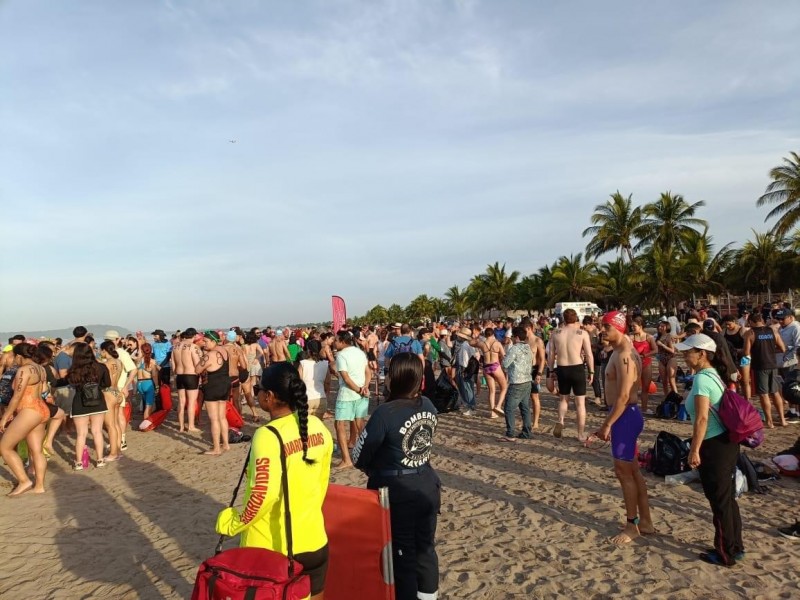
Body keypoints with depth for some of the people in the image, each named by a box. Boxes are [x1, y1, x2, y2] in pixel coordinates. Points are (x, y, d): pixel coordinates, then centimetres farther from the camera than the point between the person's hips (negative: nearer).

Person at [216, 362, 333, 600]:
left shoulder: (268, 436, -22)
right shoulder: (317, 426, -4)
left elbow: (263, 496, -26)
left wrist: (232, 524, -9)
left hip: (272, 548, -5)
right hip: (313, 541, 5)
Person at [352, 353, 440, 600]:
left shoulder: (386, 412, -24)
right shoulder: (428, 406, -4)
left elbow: (359, 456, -13)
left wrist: (375, 470, 9)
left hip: (397, 494, -6)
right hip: (427, 487, 7)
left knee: (403, 556, 11)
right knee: (426, 548, 23)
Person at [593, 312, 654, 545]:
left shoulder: (624, 355, -21)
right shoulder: (621, 351, 12)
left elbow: (623, 396, -25)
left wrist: (607, 424, -20)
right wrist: (609, 421, 20)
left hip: (625, 416, -10)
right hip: (624, 414, 10)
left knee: (623, 472, 2)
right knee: (632, 470, 18)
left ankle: (632, 525, 15)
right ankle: (645, 521, 29)